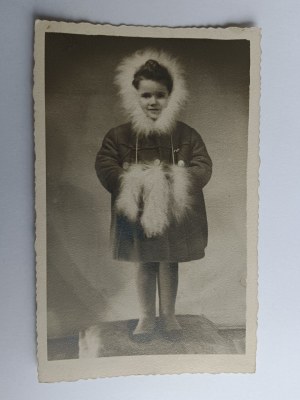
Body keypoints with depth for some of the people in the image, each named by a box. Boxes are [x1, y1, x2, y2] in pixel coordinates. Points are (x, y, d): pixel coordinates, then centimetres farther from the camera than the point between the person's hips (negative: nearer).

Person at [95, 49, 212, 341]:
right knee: (144, 264, 14)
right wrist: (132, 183, -20)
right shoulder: (119, 135, -4)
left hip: (176, 211, 0)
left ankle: (168, 315, 35)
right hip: (137, 212, 0)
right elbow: (104, 166, -7)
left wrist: (174, 182, -21)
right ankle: (146, 316, 33)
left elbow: (203, 167, -6)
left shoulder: (186, 135, -4)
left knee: (169, 262, 14)